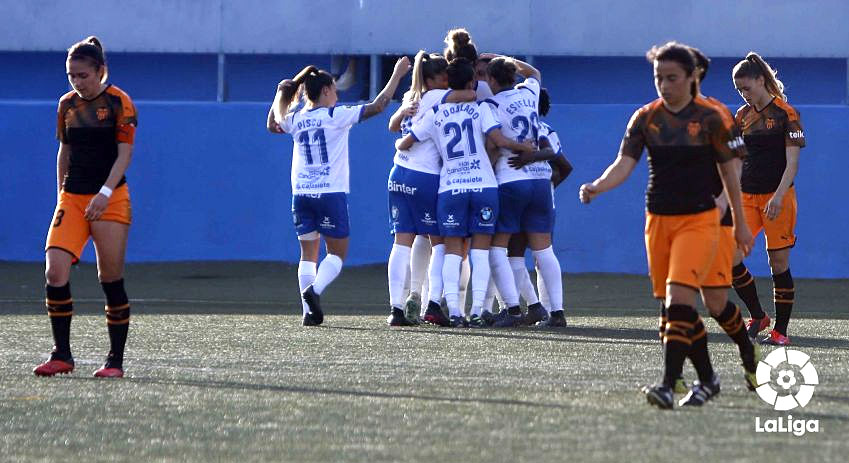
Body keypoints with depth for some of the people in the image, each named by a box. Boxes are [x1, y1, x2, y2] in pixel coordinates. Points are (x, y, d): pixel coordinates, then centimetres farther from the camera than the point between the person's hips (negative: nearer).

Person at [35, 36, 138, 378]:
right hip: (72, 196, 4)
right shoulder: (67, 104, 11)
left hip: (110, 199, -4)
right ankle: (61, 356, -4)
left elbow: (124, 153, -9)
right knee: (55, 272, -11)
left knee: (111, 280, -2)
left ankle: (116, 360, 7)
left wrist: (105, 192, -19)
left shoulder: (118, 102, -5)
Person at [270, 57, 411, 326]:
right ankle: (315, 290, -20)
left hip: (301, 194, 4)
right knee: (337, 253, 6)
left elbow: (273, 124, 27)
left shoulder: (296, 120, 4)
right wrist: (397, 75, 2)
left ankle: (309, 311, -2)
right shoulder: (336, 116, -8)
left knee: (308, 253, 9)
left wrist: (281, 92, 37)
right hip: (331, 193, -4)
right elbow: (377, 106, -6)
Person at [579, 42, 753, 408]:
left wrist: (740, 223, 10)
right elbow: (624, 164, -5)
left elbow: (729, 171, 5)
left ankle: (668, 384, -24)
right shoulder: (645, 118, 3)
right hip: (658, 220, 4)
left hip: (699, 220, -4)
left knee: (679, 298, -19)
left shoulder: (709, 119, -4)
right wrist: (597, 187, -26)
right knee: (676, 307, 8)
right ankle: (707, 379, 26)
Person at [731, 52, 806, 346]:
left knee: (779, 264, -1)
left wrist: (778, 197, -21)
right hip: (746, 197, 5)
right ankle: (757, 316, 8)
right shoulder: (742, 115, 11)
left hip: (778, 198, -5)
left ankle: (780, 330, 8)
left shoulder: (786, 114, -6)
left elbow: (792, 162, -11)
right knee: (730, 258, -9)